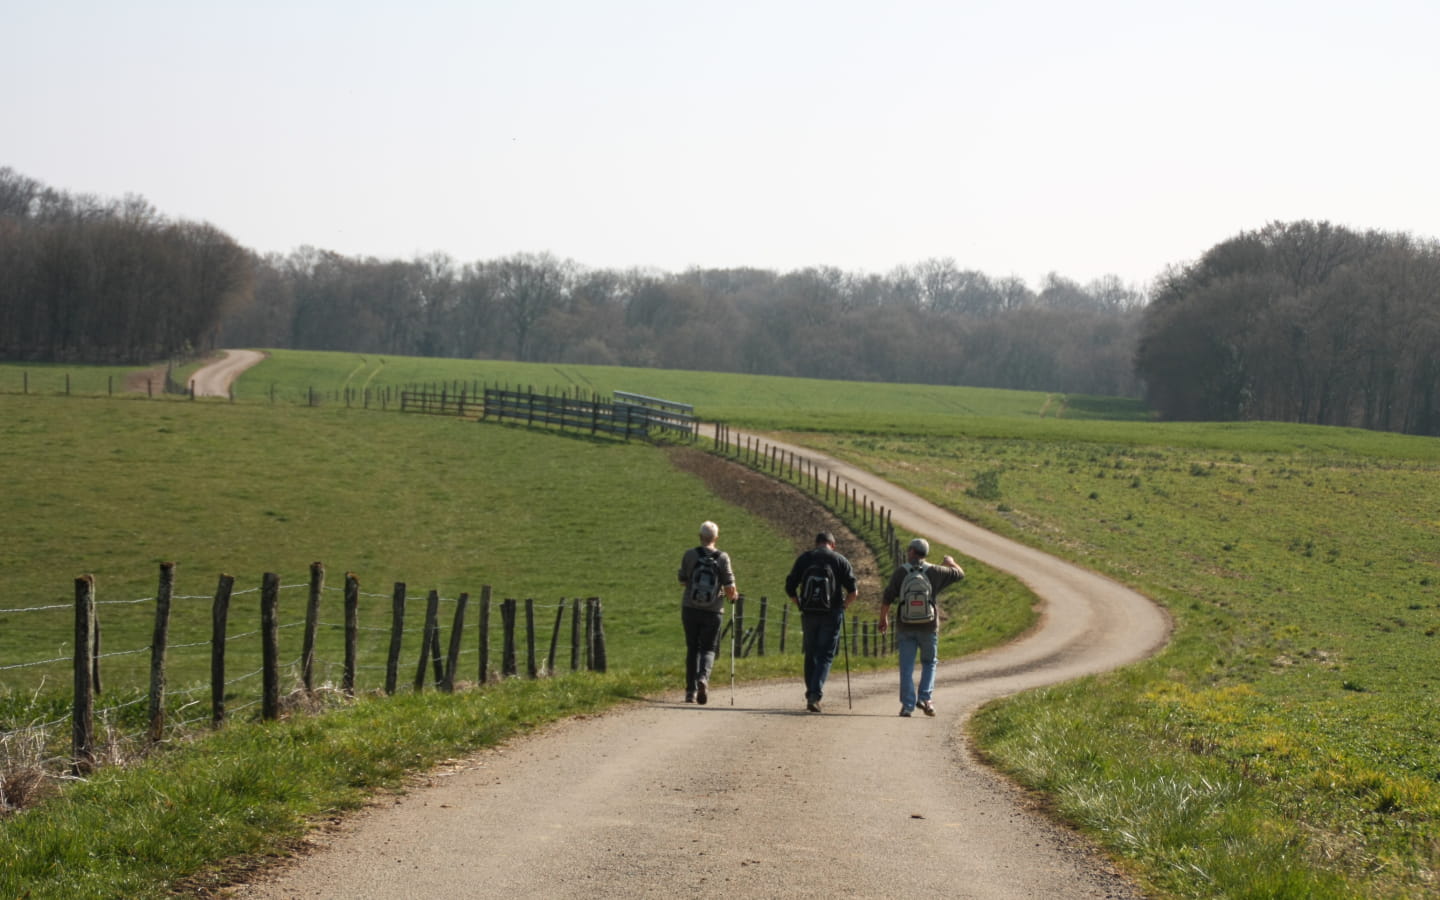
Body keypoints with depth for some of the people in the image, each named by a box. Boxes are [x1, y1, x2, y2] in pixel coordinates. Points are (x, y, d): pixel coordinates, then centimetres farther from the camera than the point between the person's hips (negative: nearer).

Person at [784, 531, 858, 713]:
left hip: (808, 614, 2)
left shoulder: (803, 559, 7)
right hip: (831, 615, -2)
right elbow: (853, 592, -4)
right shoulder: (839, 561, 2)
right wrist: (842, 606, 12)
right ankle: (815, 694, -15)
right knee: (825, 655, 0)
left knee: (810, 655, 15)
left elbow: (789, 589, 4)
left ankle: (811, 693, 18)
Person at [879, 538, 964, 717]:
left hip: (905, 626, -1)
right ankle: (925, 698, 1)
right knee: (929, 663, 17)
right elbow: (960, 573, 15)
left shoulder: (900, 572, -3)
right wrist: (951, 562, 37)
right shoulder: (935, 572, 0)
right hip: (928, 626, 1)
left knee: (907, 667, 4)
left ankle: (907, 704, -1)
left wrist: (883, 619, 8)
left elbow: (887, 598, -5)